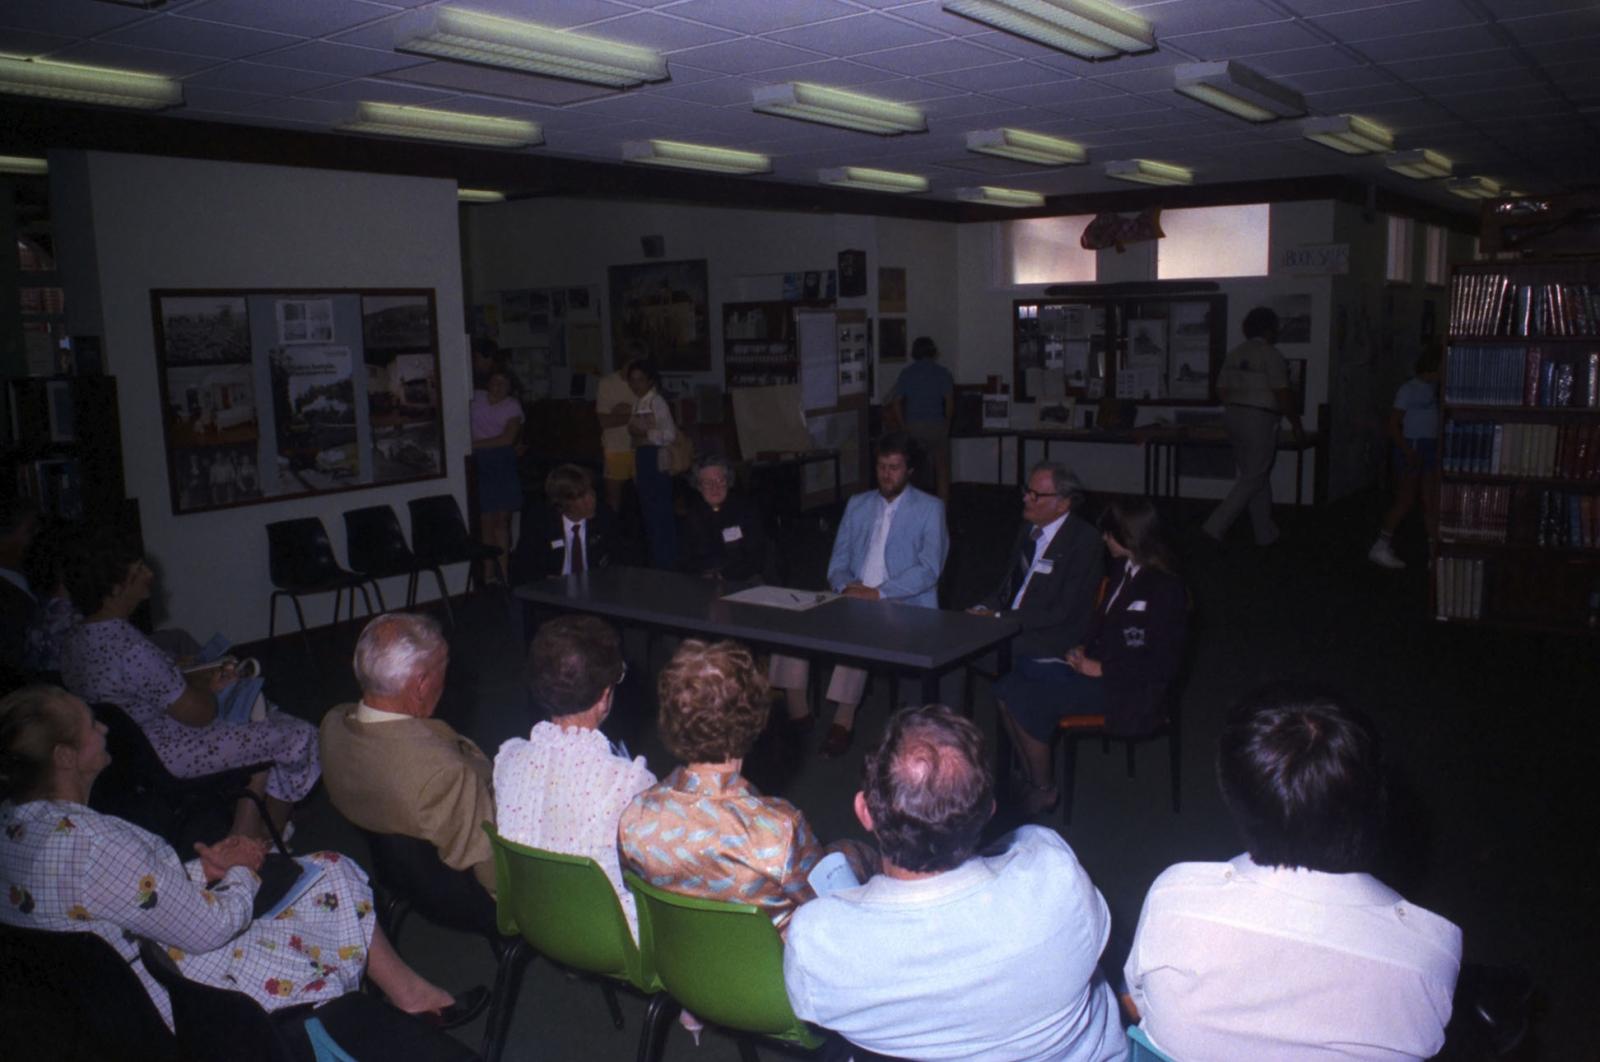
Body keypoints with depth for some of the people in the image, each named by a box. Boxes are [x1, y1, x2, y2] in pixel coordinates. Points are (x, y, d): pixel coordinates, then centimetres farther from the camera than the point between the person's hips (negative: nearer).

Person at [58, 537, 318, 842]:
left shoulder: (74, 640, 0)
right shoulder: (132, 650, -30)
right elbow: (200, 713, -22)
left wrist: (206, 676, 5)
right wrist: (209, 687, -1)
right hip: (169, 757, -10)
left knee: (267, 713, 22)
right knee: (301, 737, -4)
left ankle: (248, 826, 23)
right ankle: (271, 833, 18)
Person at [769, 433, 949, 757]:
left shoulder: (930, 508, 4)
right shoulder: (857, 505, 19)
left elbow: (929, 569, -9)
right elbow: (837, 562, 15)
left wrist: (878, 593, -19)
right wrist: (846, 587, -9)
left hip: (905, 606, -5)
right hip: (855, 598, 5)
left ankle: (843, 720, -28)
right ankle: (796, 710, -16)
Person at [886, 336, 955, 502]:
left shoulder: (906, 373, 5)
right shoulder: (942, 372, 0)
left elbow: (896, 402, 0)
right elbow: (949, 401, -7)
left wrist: (904, 426, 5)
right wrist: (947, 423, 4)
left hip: (912, 426, 2)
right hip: (936, 424, -2)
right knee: (941, 465, 7)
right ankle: (943, 500, 7)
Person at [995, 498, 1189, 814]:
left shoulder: (1165, 589, -17)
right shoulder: (1124, 570, 9)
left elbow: (1161, 665, -17)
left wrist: (1100, 668, -16)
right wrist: (1083, 649, 3)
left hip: (1127, 691, -9)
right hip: (1093, 665, 9)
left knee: (1026, 701, -19)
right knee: (1008, 687, -8)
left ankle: (1043, 791, 1)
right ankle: (1030, 777, 2)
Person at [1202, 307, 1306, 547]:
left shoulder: (1234, 354, 10)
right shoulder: (1270, 354, -12)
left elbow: (1221, 390, 11)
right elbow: (1282, 395, -14)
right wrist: (1297, 425, -5)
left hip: (1233, 418, 8)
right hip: (1260, 420, -8)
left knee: (1259, 476, 15)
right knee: (1253, 479, -2)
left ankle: (1265, 533, 20)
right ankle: (1217, 525, -9)